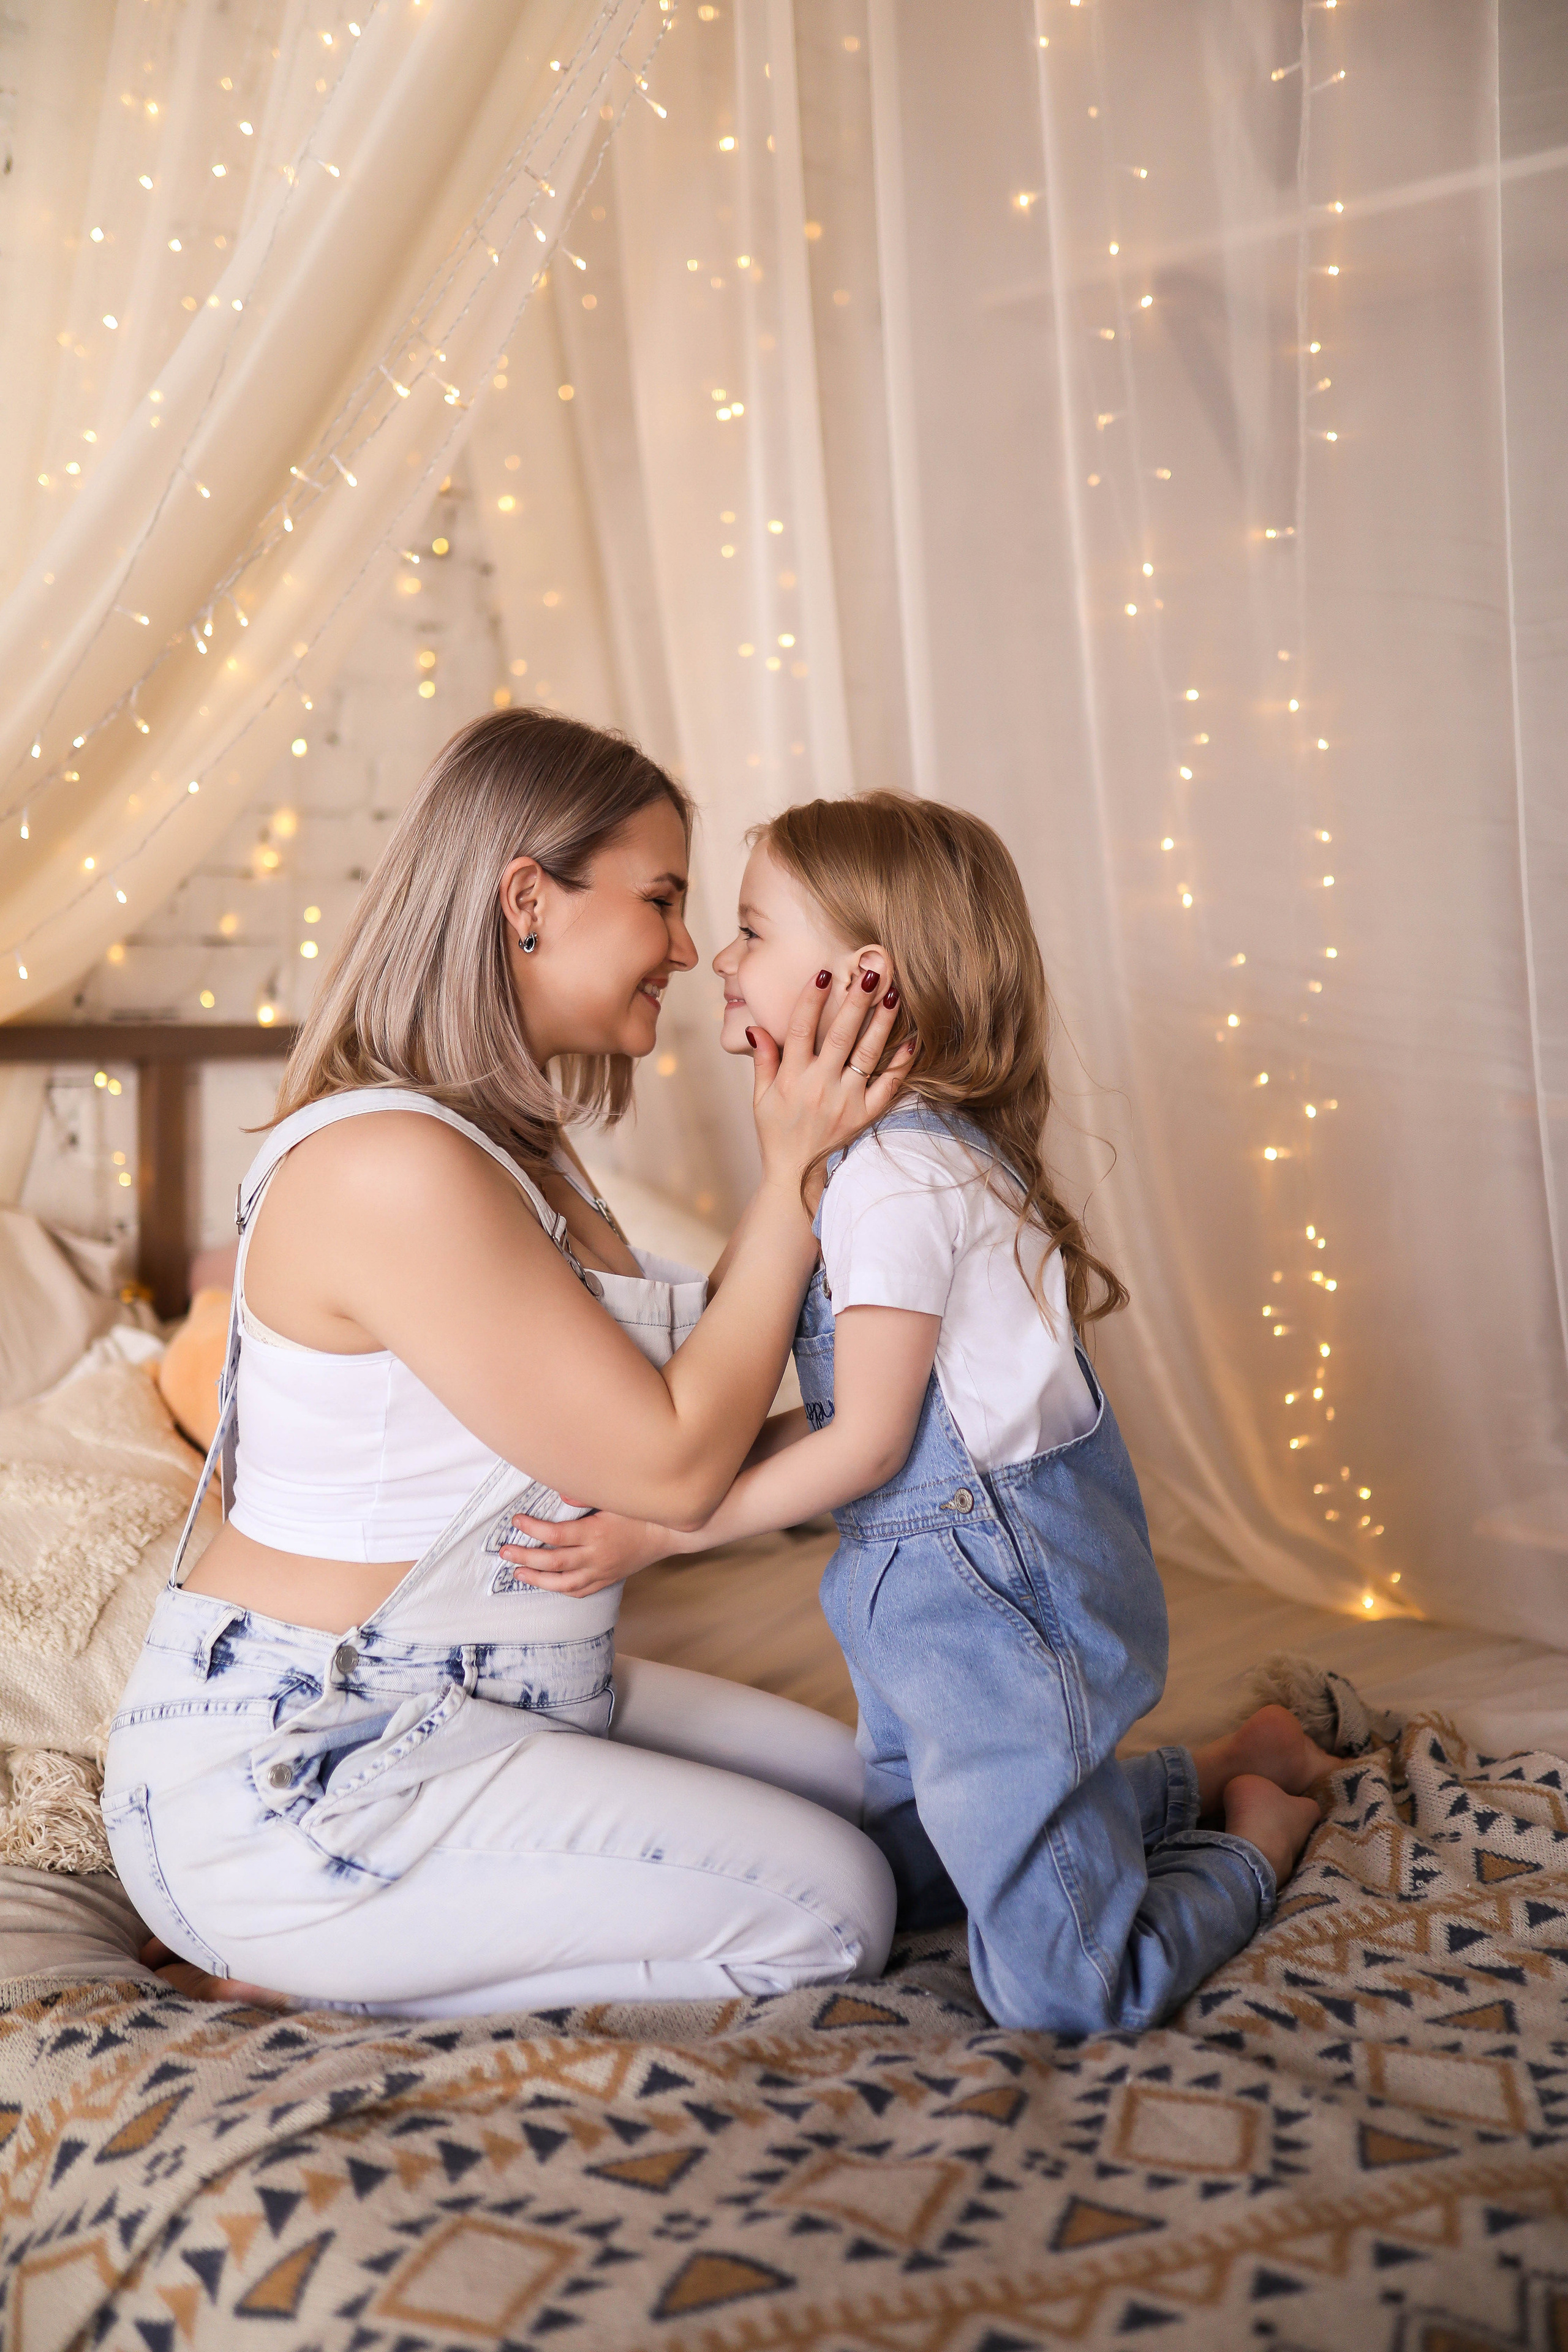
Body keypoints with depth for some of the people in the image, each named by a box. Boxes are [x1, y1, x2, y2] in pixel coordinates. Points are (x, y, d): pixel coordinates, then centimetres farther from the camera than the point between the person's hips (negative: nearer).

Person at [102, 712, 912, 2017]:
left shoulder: (512, 1143, 9)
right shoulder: (392, 1165, -24)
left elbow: (682, 1393, 5)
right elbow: (669, 1468, -20)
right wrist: (793, 1175, -16)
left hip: (486, 1701, 10)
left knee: (869, 1788, 12)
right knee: (831, 1906, -10)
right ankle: (292, 1971, -2)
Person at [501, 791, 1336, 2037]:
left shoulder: (898, 1175, -23)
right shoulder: (912, 1149, 8)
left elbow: (866, 1445, -20)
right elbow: (840, 1413, 9)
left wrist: (659, 1534, -14)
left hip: (993, 1594, -10)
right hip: (933, 1599, 10)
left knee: (1064, 1992, -5)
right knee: (910, 1882, 24)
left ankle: (1259, 1835, 19)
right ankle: (1225, 1766, 32)